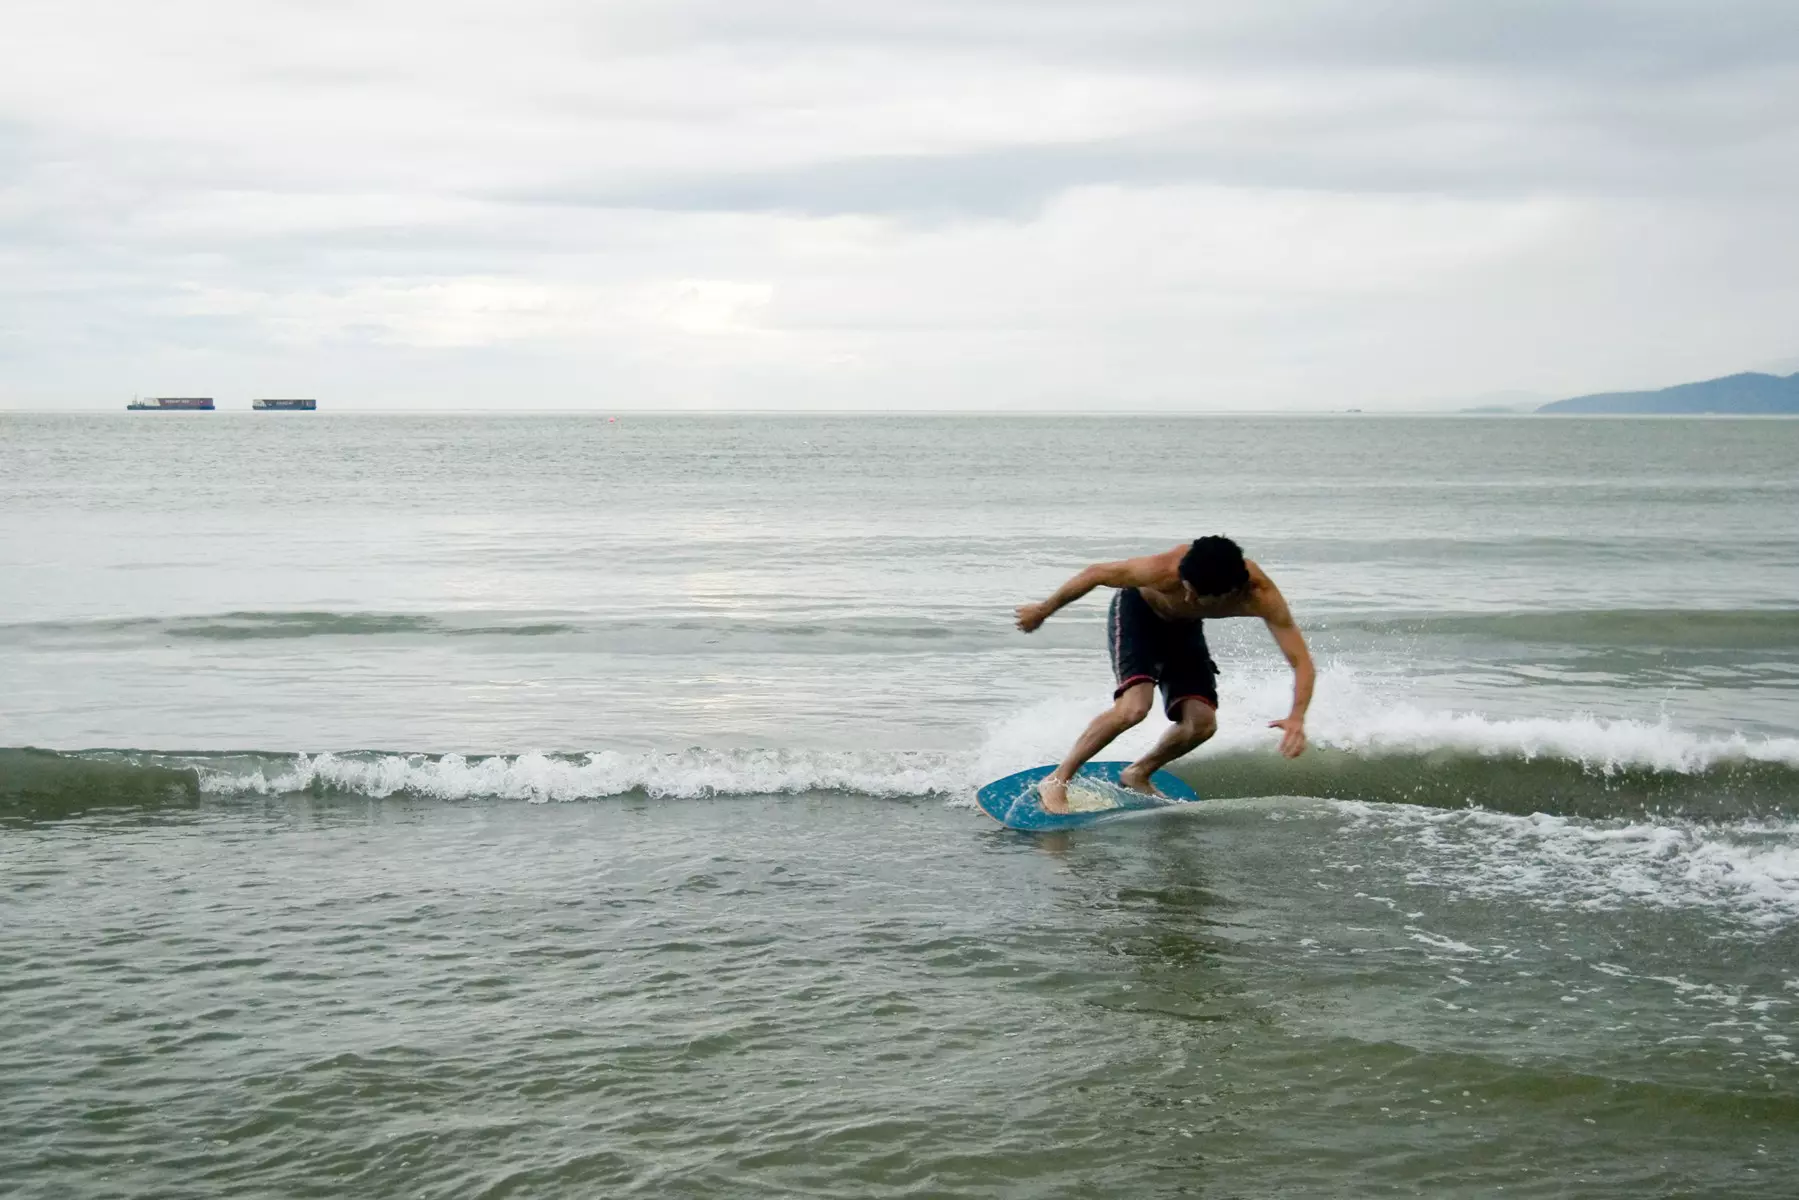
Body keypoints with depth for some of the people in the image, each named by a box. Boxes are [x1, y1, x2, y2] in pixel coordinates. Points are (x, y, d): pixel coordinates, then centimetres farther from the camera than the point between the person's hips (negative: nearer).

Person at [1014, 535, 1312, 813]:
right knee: (1135, 706, -26)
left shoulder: (1261, 595, -34)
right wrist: (1044, 610, -12)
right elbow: (1097, 573, -25)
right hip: (1137, 612, -4)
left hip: (1184, 628, 4)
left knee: (1202, 723, -10)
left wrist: (1297, 718, -53)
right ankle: (1056, 780, -14)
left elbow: (1301, 662, -34)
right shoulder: (1166, 570, -40)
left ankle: (1138, 775, 17)